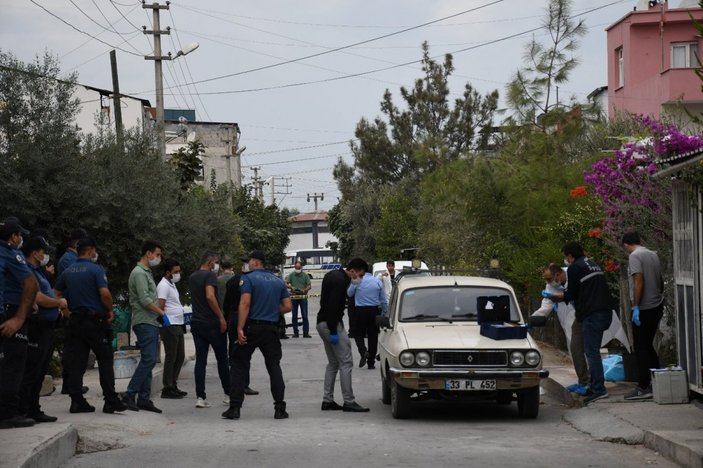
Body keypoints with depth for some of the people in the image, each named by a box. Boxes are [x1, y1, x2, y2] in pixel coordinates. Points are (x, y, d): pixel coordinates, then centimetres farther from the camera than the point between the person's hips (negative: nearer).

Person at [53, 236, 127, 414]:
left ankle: (77, 401, 1)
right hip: (96, 320, -6)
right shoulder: (96, 269, -10)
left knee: (76, 362, 4)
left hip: (75, 320, 6)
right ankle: (111, 401, 0)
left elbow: (56, 293, 18)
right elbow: (105, 293, -20)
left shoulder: (67, 271, 11)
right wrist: (110, 311, -5)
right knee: (105, 361, 1)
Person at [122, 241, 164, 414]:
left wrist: (159, 315, 12)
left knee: (148, 361, 8)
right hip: (144, 323, -10)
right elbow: (145, 300, -18)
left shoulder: (147, 273, 20)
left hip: (151, 323, 10)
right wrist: (162, 313, -11)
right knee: (148, 360, -14)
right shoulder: (139, 273, -11)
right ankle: (130, 395, -11)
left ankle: (144, 399, 9)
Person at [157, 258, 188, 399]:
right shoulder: (163, 286, -13)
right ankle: (167, 389, -1)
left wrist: (183, 315, 21)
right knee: (171, 358, -6)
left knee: (180, 356, 14)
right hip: (169, 326, -10)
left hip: (178, 325, 10)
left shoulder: (172, 285, 18)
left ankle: (173, 385, 21)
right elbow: (160, 307, -19)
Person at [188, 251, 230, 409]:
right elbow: (210, 296, -26)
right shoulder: (210, 275, -12)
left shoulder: (192, 277, 13)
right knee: (222, 359, 7)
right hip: (212, 323, -6)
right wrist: (221, 317, -23)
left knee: (200, 360, 4)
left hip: (196, 323, 6)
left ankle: (200, 397, -3)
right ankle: (228, 394, 16)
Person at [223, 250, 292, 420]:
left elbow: (245, 303, -16)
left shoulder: (248, 278, -5)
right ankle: (280, 409, 3)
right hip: (272, 328, 4)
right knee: (274, 366, 8)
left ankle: (234, 408, 1)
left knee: (239, 366, 5)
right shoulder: (278, 281, 11)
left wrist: (240, 328, -17)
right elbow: (288, 306, 8)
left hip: (252, 328, -4)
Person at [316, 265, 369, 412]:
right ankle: (349, 401, -9)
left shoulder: (332, 275, 14)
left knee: (333, 363, 15)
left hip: (322, 323, 10)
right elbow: (332, 306, -24)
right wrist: (333, 332, -23)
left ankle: (327, 400, 14)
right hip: (331, 324, -10)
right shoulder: (340, 281, -18)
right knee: (346, 362, -8)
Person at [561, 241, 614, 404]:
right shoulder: (593, 264, 22)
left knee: (591, 351, -10)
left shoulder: (574, 268, -4)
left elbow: (571, 294, -4)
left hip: (592, 314, -9)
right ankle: (595, 386, 15)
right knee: (593, 350, 15)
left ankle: (598, 389, -17)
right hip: (606, 311, 9)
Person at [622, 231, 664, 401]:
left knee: (641, 349, -3)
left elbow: (639, 281, -21)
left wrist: (636, 307, -20)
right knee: (648, 346, 17)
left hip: (643, 309, -8)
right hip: (657, 307, 8)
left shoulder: (635, 256, -12)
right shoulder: (653, 255, 12)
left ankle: (643, 388, -4)